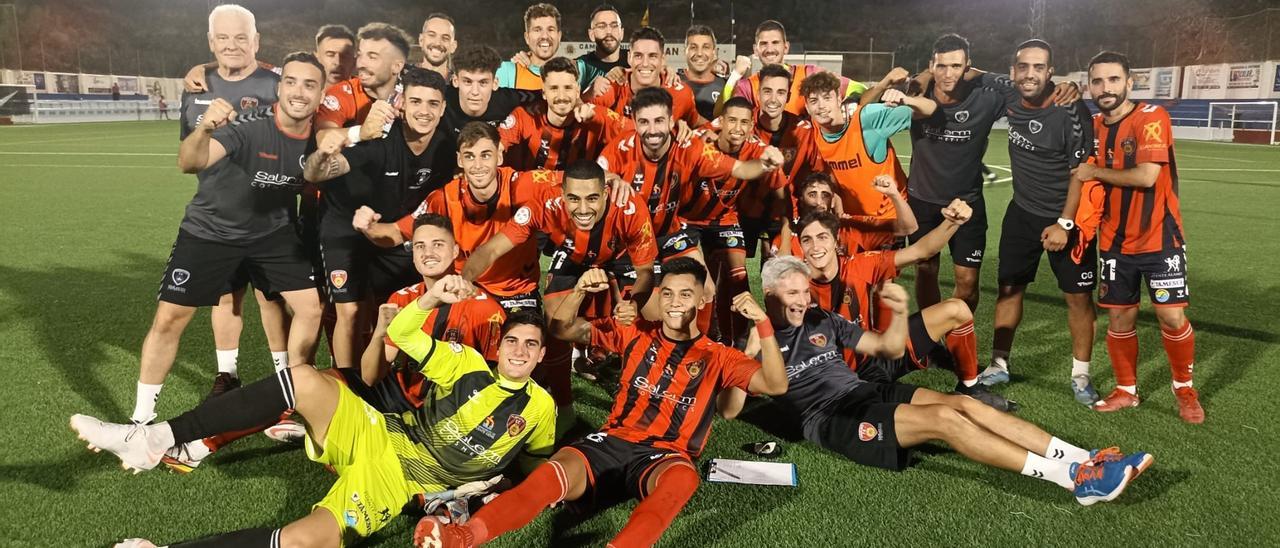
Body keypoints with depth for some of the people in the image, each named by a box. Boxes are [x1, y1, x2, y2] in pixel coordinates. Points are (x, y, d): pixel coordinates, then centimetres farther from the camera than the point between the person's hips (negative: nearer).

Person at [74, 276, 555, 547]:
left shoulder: (540, 409, 2)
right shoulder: (469, 366, 5)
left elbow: (538, 463, 20)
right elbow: (401, 335, 0)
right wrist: (433, 298, -16)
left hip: (396, 481, -3)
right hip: (377, 433, 3)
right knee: (302, 379, -24)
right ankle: (158, 439, -18)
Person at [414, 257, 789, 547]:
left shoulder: (718, 357, 7)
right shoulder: (636, 334, 11)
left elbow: (776, 385, -7)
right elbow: (562, 329, 10)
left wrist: (762, 323, -20)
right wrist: (580, 291, -11)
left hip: (666, 456, -1)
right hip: (614, 441, 1)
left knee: (682, 476, -40)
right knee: (556, 472, -31)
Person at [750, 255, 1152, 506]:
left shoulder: (822, 319, 18)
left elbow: (889, 350, 20)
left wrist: (900, 312, -1)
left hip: (870, 393, 7)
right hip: (835, 419, -7)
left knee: (965, 405, -12)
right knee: (944, 418, -24)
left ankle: (1085, 459, -15)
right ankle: (1075, 479, -26)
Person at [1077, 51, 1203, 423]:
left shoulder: (1151, 117, -14)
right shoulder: (1093, 127, 4)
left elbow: (1146, 176, -25)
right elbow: (1084, 179, 17)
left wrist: (1095, 172, -12)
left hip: (1159, 238, -5)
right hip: (1115, 242, 5)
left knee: (1171, 316, -4)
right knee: (1119, 317, 8)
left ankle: (1184, 389, 20)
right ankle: (1126, 390, 25)